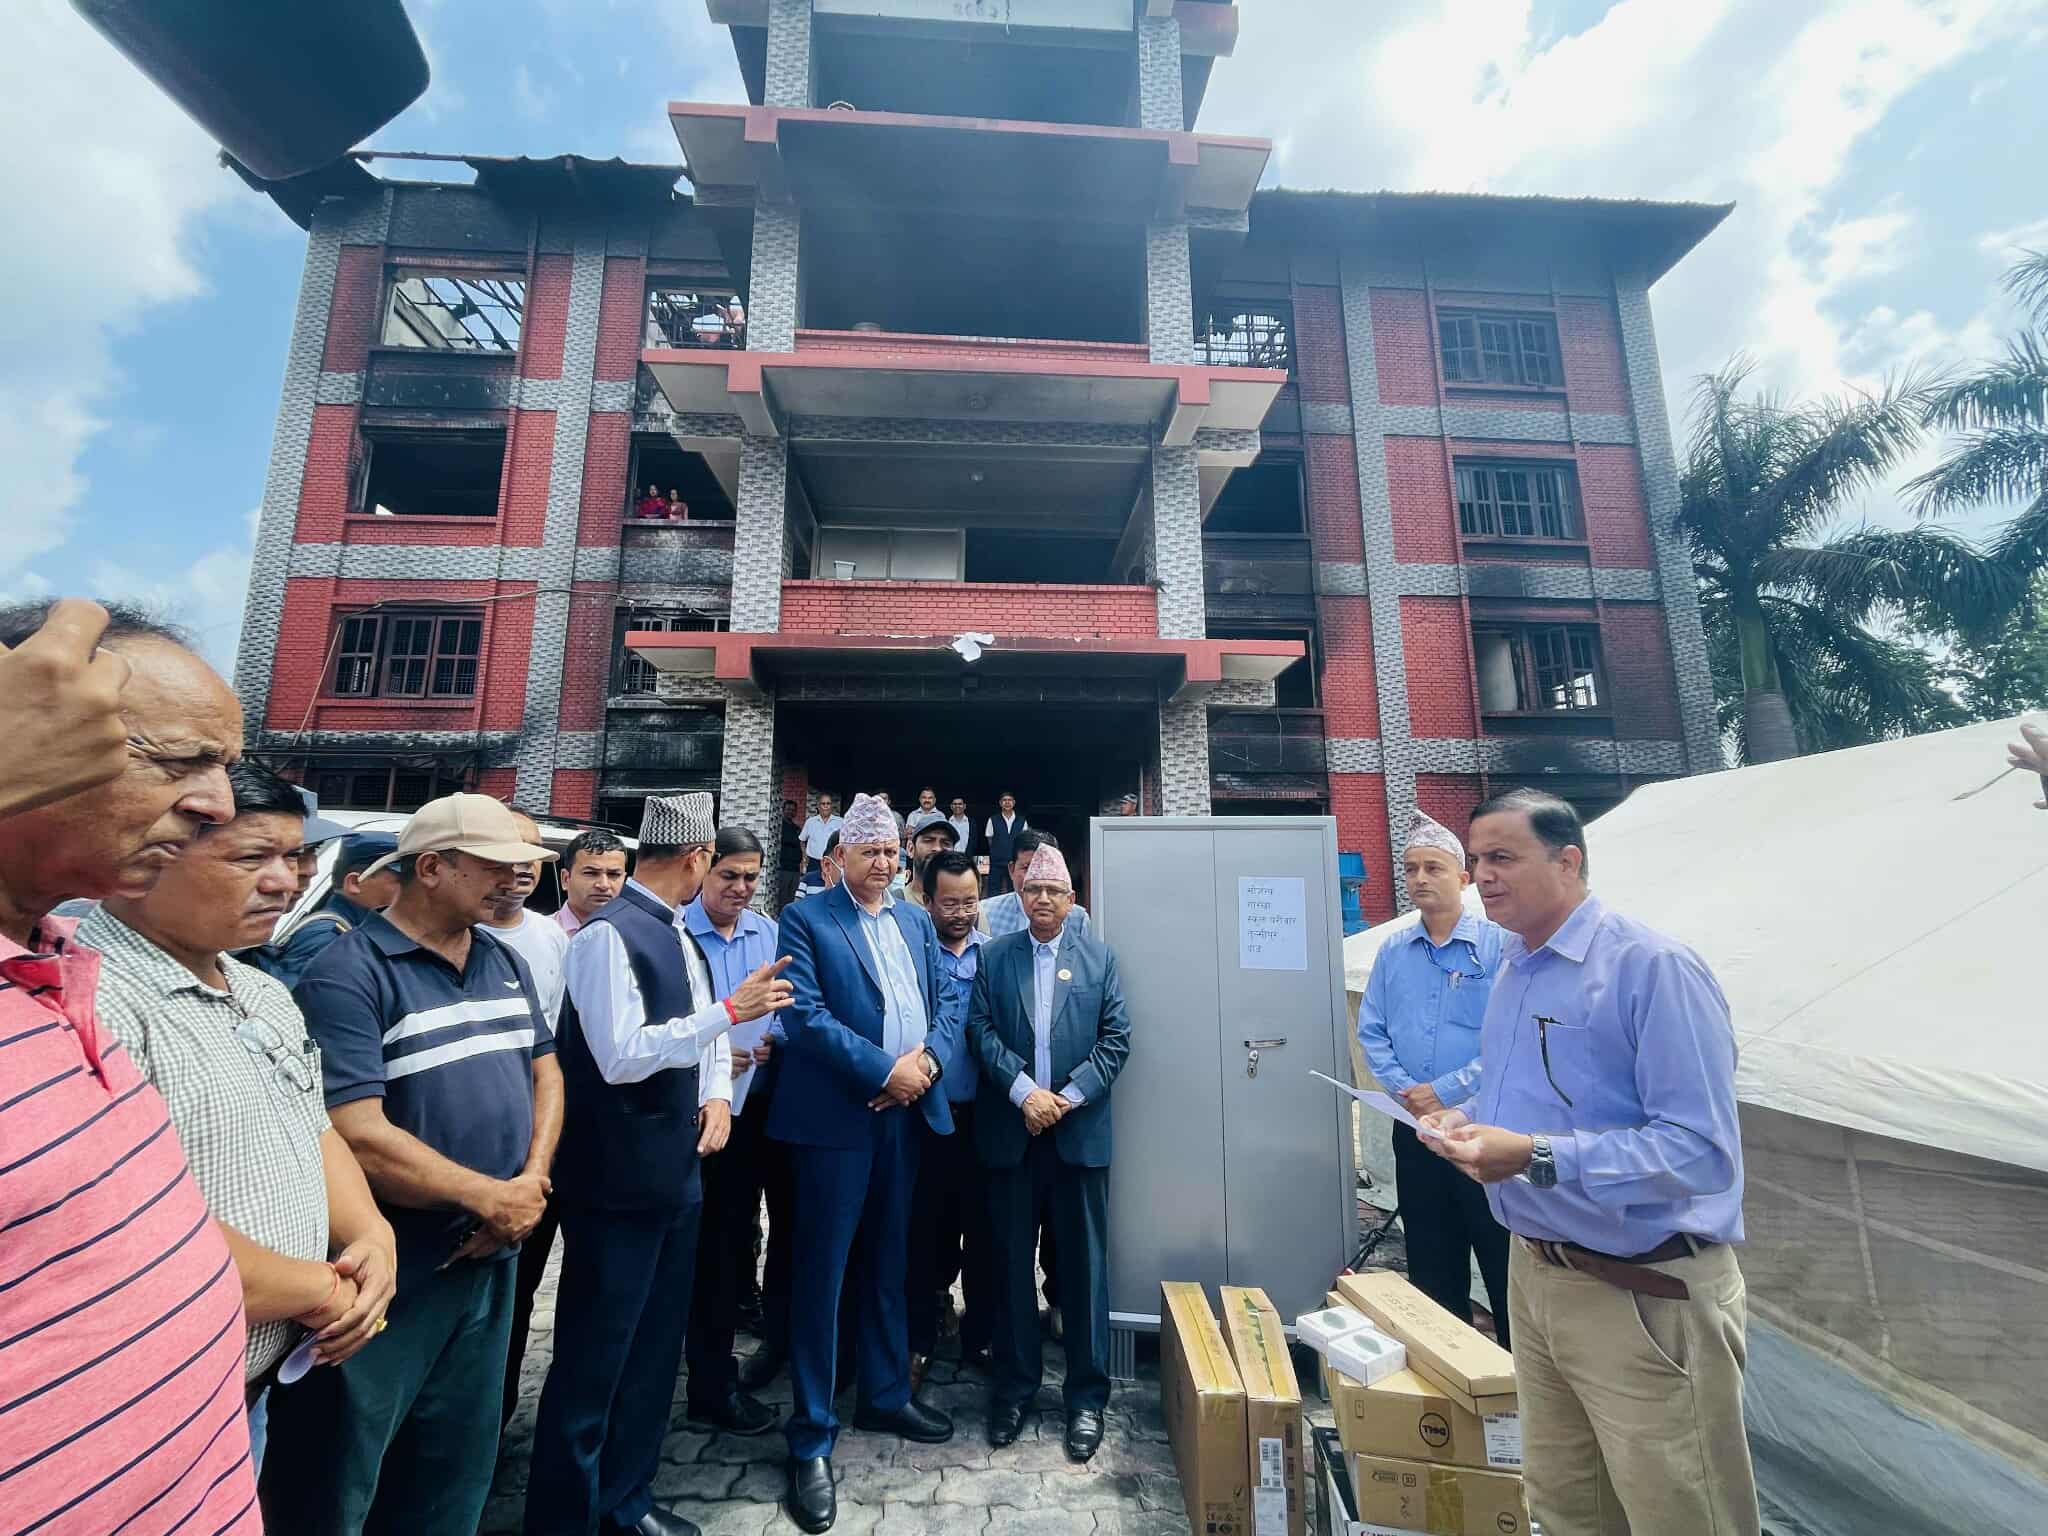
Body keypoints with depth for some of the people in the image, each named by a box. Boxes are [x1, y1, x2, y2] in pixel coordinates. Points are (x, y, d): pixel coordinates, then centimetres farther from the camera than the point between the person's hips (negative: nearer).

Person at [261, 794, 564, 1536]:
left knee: (459, 1464, 23)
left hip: (491, 1259, 7)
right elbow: (357, 1137, -23)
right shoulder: (348, 973, -17)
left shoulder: (507, 963, 4)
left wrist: (532, 1183, -6)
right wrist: (492, 1197, -16)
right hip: (387, 1275, -6)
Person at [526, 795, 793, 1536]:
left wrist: (719, 1095, -4)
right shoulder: (607, 934, -18)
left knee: (655, 1349, 21)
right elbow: (621, 1056, -23)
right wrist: (729, 1010, -24)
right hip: (619, 1181, -9)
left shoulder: (681, 936, 9)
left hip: (676, 1174, 9)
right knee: (593, 1358, 7)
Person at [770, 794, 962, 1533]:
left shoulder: (916, 920, 11)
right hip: (839, 1114, -5)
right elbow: (806, 1015, -16)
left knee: (887, 1263, 19)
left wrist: (927, 1060, -11)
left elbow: (947, 1000, 7)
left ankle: (886, 1395, 38)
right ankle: (811, 1439, 20)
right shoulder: (806, 918, -6)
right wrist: (885, 1070, -18)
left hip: (909, 1112, 6)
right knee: (822, 1271, 5)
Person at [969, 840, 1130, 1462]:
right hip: (1010, 1132, 1)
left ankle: (1087, 1394, 25)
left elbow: (1116, 1038, -1)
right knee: (1012, 1263, 12)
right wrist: (1024, 1091, -14)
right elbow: (980, 1030, -3)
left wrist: (1068, 1095, -11)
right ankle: (1014, 1385, 30)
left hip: (1079, 1131, 0)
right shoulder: (993, 957, 4)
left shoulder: (1099, 957, 3)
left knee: (1085, 1265, 9)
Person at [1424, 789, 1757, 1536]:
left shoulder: (1654, 968, -19)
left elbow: (1702, 1150, -25)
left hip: (1643, 1296, -7)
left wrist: (1536, 1158, -31)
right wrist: (1471, 1123, 0)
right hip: (1534, 1274, 8)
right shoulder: (1510, 970, 7)